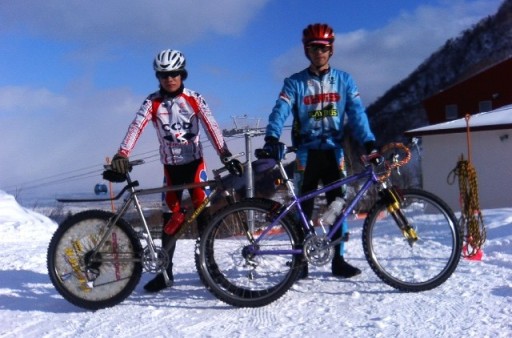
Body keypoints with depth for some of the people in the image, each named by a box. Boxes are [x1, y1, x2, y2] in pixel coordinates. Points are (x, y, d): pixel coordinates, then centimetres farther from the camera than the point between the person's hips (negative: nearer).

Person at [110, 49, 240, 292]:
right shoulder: (152, 102, -4)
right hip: (170, 165, 1)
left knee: (202, 211, -7)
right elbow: (136, 127, -17)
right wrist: (122, 154, -32)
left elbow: (210, 126, -14)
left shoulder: (194, 99, -4)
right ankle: (165, 272, 9)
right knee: (171, 216, 2)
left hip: (194, 162, -1)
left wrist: (225, 153, -28)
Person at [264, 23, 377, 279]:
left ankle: (338, 260, 11)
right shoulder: (294, 83, 2)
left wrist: (368, 141, -19)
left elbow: (356, 113, -4)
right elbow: (280, 111, -13)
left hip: (333, 150, 2)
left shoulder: (344, 80, 6)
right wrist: (272, 137, -32)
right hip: (307, 151, -1)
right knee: (303, 205, 0)